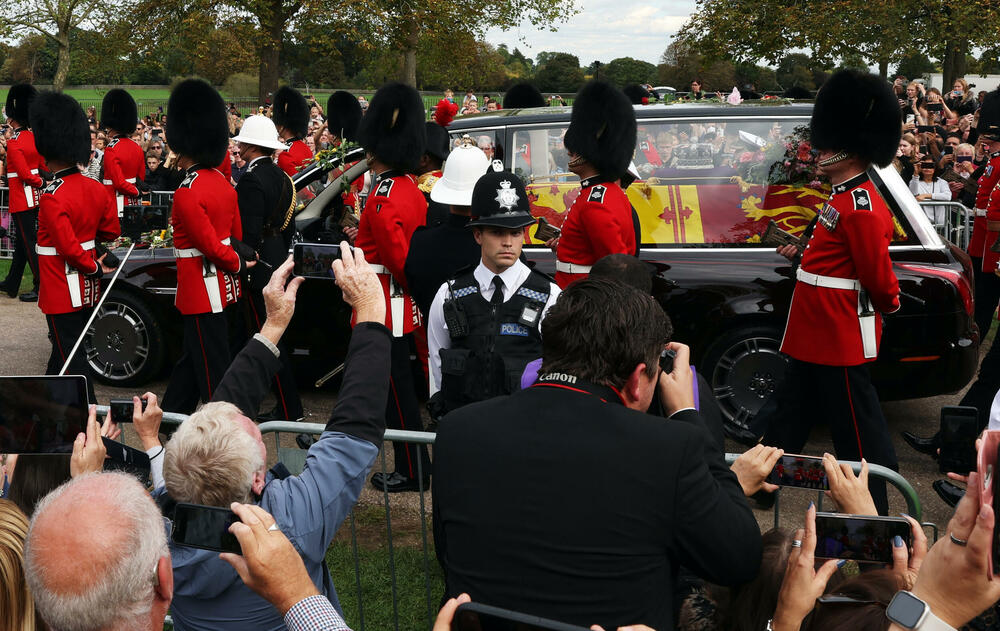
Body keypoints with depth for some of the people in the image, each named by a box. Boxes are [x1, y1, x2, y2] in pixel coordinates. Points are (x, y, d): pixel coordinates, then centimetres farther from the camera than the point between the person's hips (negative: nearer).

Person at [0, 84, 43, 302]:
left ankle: (42, 287, -2)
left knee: (29, 242, -4)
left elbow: (25, 174, -21)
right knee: (21, 239, 16)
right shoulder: (34, 137, 6)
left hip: (21, 197, -8)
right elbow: (44, 166, 10)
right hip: (35, 197, 9)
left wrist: (39, 183, -7)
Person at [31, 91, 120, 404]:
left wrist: (95, 268, -11)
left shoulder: (52, 198, -22)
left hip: (63, 293, -8)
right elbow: (111, 230, 10)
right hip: (88, 291, 8)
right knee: (63, 350, 22)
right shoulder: (95, 188, 1)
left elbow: (68, 248, -25)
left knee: (71, 359, 1)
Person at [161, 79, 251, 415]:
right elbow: (236, 235, 13)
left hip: (202, 289, -9)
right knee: (191, 354, 21)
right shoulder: (223, 183, 6)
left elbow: (211, 245, -22)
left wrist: (238, 264, -7)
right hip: (223, 285, 9)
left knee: (212, 368, 0)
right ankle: (171, 415, 36)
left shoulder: (187, 194, -21)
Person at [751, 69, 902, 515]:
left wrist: (889, 305, -1)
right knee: (791, 408, 18)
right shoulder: (844, 197, 11)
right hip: (818, 334, 10)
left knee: (855, 421, 2)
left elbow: (878, 274, -18)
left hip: (842, 337, -10)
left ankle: (873, 511, 16)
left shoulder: (862, 208, -21)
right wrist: (803, 254, 12)